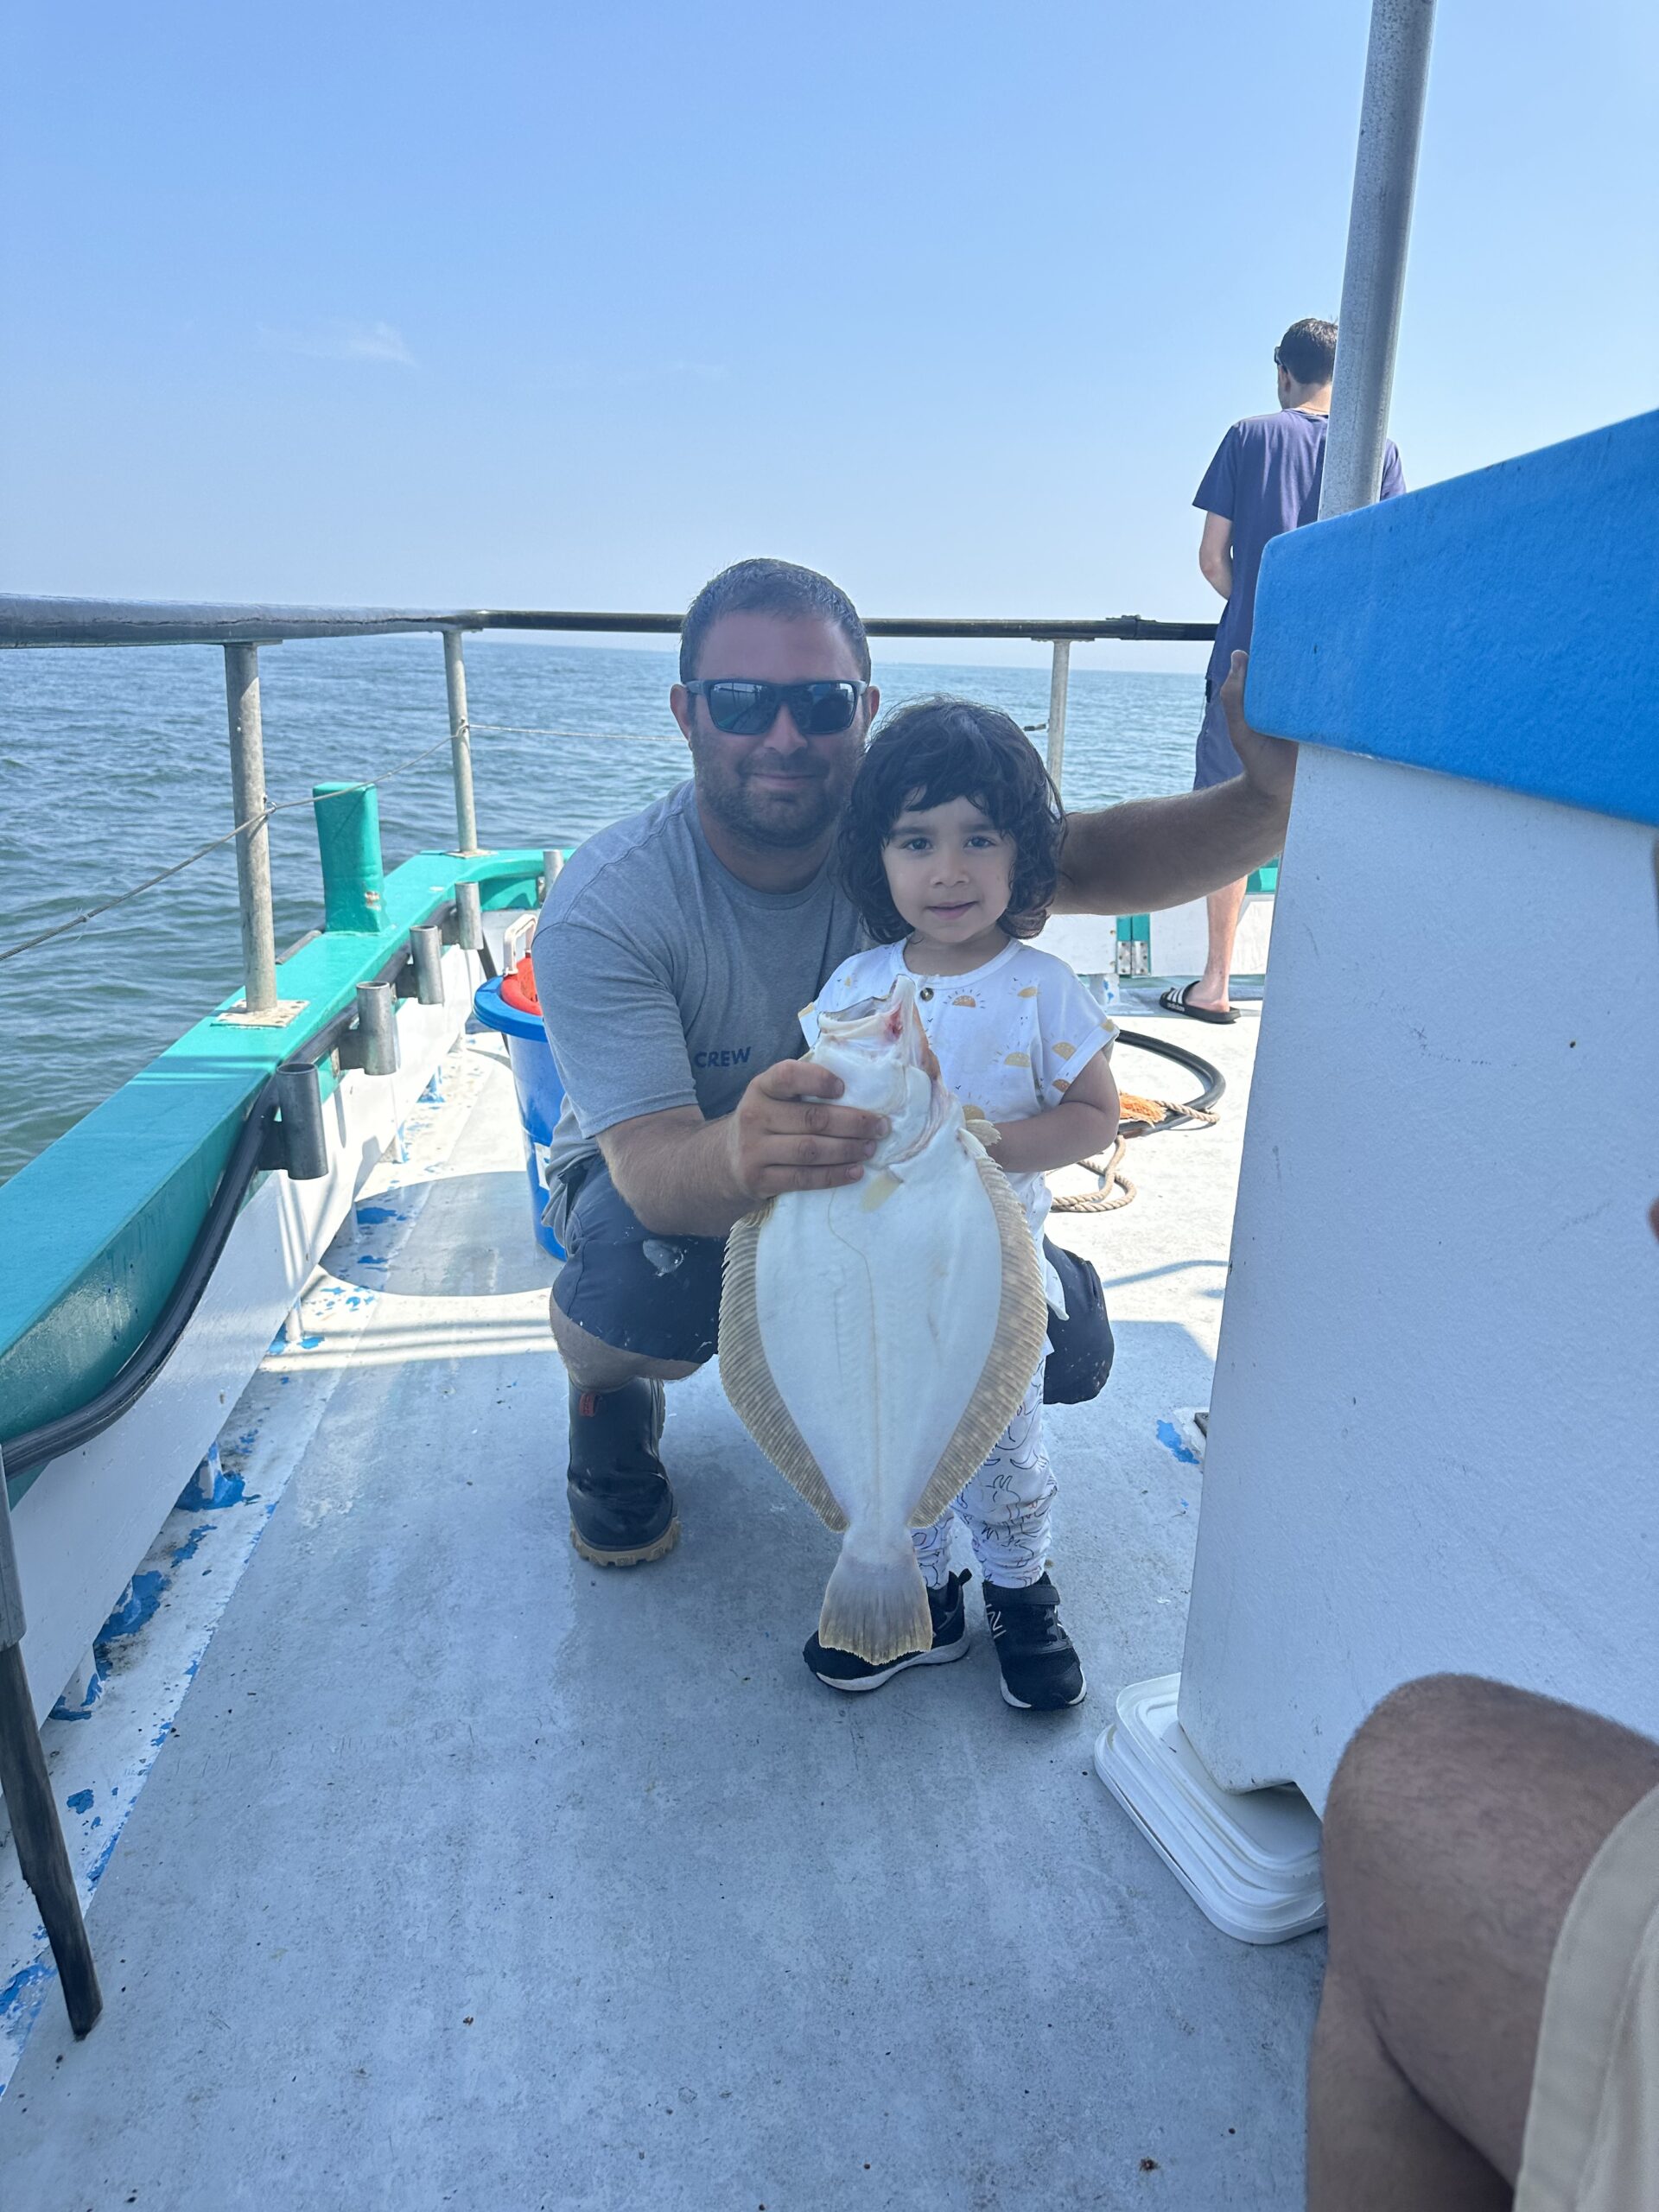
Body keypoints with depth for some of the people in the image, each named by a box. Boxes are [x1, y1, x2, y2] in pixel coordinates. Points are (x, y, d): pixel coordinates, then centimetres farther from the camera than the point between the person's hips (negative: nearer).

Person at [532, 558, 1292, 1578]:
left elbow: (1095, 864, -30)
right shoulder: (604, 908, -28)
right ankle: (610, 1398, 2)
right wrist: (741, 1156, -61)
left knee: (1063, 1338, -14)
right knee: (644, 1278, -38)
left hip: (864, 1158, 3)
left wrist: (1271, 799, -50)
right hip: (664, 1175, -2)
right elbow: (653, 1164, -37)